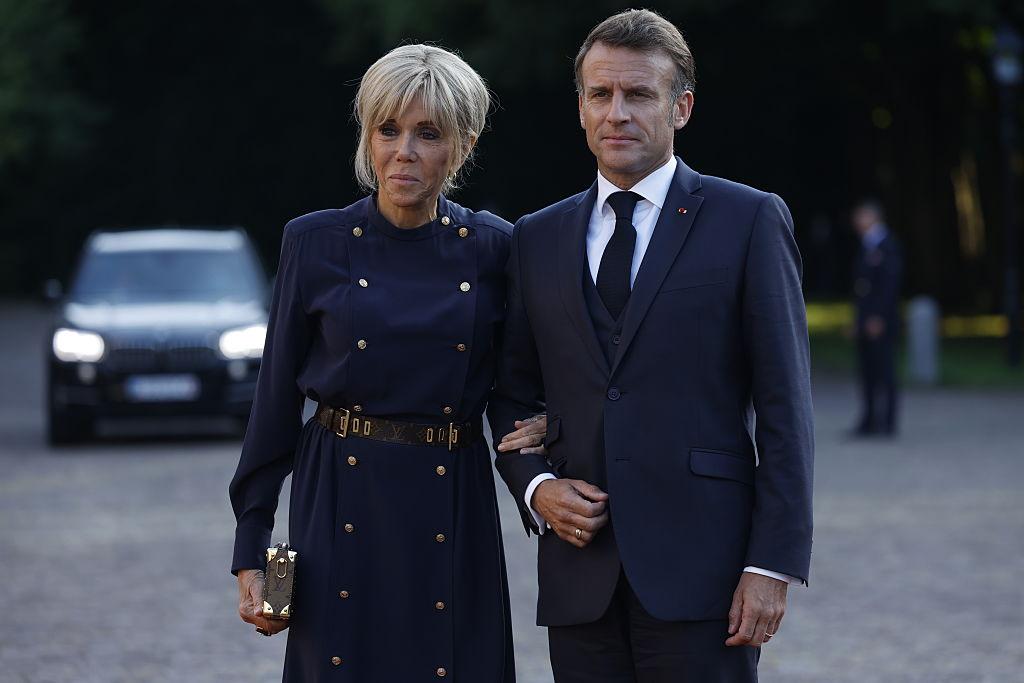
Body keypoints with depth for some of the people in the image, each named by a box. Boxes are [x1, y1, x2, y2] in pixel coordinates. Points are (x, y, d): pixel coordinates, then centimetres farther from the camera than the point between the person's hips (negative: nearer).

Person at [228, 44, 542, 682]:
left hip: (454, 513, 1)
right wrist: (249, 552, 1)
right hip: (343, 508, -1)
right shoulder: (315, 244, -1)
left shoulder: (494, 248, 1)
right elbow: (276, 402, 2)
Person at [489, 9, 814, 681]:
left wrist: (773, 563, -9)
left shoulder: (749, 222, 2)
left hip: (700, 571, -4)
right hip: (580, 574, 4)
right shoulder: (538, 240, 15)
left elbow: (785, 407, -2)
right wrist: (535, 487, 0)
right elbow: (512, 396, 20)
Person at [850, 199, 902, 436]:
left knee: (884, 370, -7)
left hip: (882, 322, -8)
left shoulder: (888, 247, -6)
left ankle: (887, 421, -6)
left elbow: (889, 285, -13)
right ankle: (869, 420, 8)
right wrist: (858, 319, 14)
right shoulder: (865, 248, 18)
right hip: (866, 324, 8)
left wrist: (878, 318, -17)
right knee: (868, 372, 6)